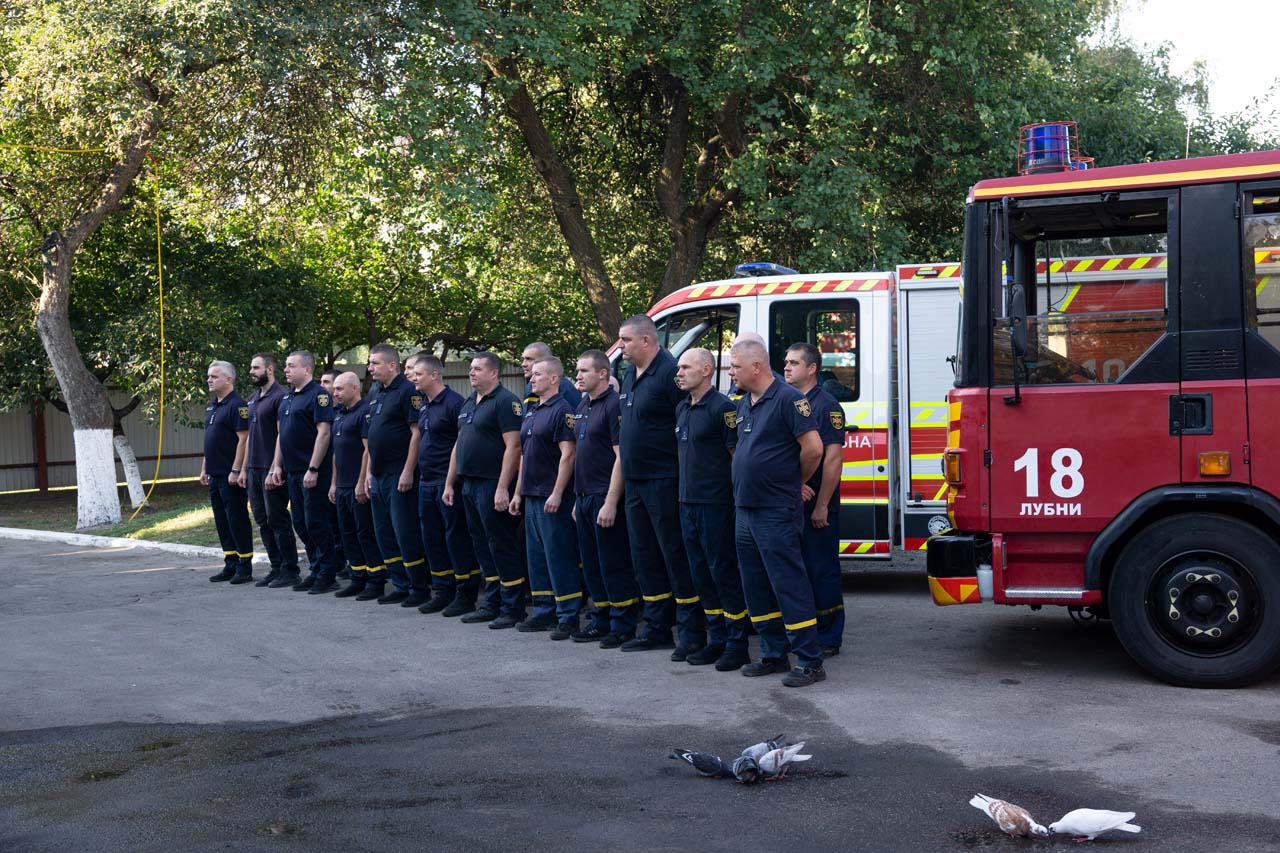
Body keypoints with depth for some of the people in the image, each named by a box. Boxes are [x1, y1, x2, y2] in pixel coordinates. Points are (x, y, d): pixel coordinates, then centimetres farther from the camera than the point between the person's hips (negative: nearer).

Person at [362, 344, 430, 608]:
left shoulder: (408, 391, -10)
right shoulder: (377, 396, 17)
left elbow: (417, 433, -17)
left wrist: (408, 472, -20)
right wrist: (369, 472, 17)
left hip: (400, 477, -9)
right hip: (379, 477, 9)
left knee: (407, 534, -6)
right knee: (385, 535, 11)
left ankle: (420, 588, 2)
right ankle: (401, 586, 19)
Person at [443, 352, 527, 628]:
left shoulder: (505, 401, -11)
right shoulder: (468, 403, 17)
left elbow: (513, 446, -18)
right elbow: (458, 445, 22)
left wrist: (502, 488, -22)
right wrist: (450, 483, 18)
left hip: (492, 486, -9)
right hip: (469, 485, 9)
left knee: (502, 546, -4)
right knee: (483, 546, 13)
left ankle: (512, 608, 2)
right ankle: (492, 604, 20)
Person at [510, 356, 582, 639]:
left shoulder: (562, 410, -11)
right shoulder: (531, 412, 17)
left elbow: (568, 454, -17)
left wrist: (557, 493, -21)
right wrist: (518, 493, 19)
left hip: (551, 498, -9)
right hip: (531, 497, 9)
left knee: (560, 557, -6)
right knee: (536, 557, 12)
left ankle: (568, 617, -2)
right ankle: (544, 612, 20)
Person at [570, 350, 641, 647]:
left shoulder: (614, 405, -14)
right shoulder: (583, 407, 15)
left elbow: (621, 457, -18)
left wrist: (611, 502, -21)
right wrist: (578, 499, 18)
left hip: (605, 498, -9)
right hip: (585, 497, 9)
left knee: (614, 565, -3)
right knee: (591, 564, 13)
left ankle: (624, 626, 4)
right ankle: (601, 621, 23)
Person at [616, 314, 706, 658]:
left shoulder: (670, 373, -15)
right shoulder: (629, 377, 15)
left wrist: (685, 479, -19)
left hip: (663, 482, -9)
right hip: (634, 482, 10)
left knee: (676, 555, -4)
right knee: (645, 556, 14)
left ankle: (692, 633, 3)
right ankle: (656, 628, 23)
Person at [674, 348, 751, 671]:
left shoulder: (721, 407, -11)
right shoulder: (682, 409, 14)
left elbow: (738, 456, -12)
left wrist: (738, 499, -14)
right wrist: (684, 493, 17)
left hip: (714, 504, -8)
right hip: (687, 502, 9)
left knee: (724, 571, -4)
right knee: (701, 573, 11)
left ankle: (737, 644, 4)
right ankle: (717, 640, 19)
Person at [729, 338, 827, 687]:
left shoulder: (787, 399, -13)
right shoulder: (743, 404, 14)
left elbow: (813, 449, -17)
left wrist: (795, 482, -3)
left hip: (776, 514, -9)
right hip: (746, 511, 9)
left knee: (790, 586, -6)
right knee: (757, 589, 13)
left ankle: (810, 662, -1)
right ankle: (773, 655, 23)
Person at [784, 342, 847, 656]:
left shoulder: (826, 405, -10)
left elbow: (833, 458, -16)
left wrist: (821, 505, -18)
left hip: (816, 505, -7)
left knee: (822, 571, -1)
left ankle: (828, 639, 6)